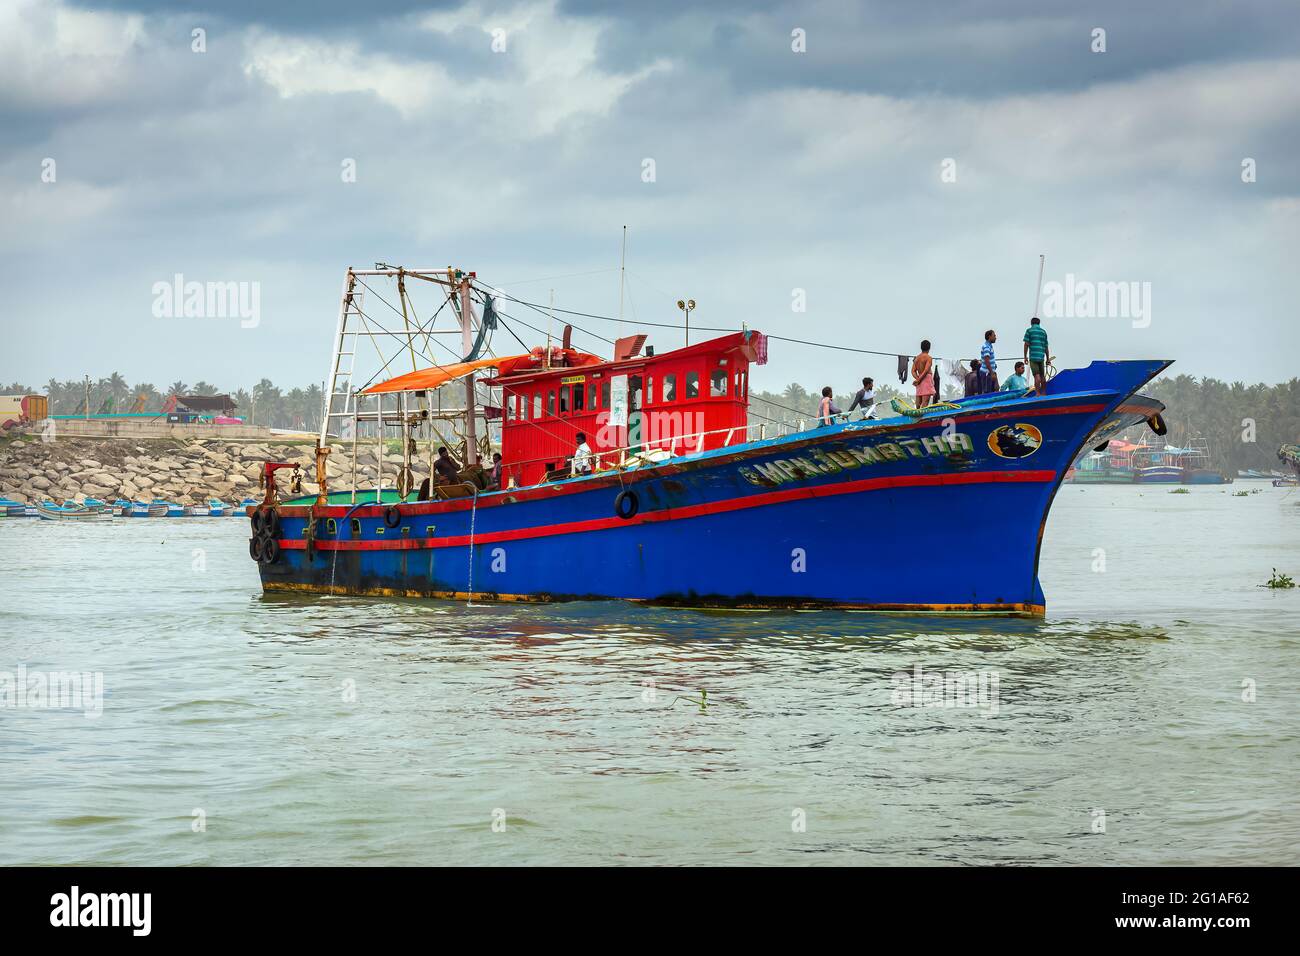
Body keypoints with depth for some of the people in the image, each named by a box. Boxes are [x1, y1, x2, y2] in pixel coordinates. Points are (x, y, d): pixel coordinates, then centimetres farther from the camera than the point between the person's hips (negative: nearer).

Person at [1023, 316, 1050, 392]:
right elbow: (1046, 347, 15)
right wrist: (1047, 359, 21)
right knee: (1042, 375, 11)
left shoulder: (1029, 331, 2)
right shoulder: (1043, 331, 15)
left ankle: (1038, 394, -15)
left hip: (1033, 356, -4)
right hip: (1041, 356, 4)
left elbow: (1026, 344, -4)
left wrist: (1025, 356, 2)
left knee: (1037, 375, -9)